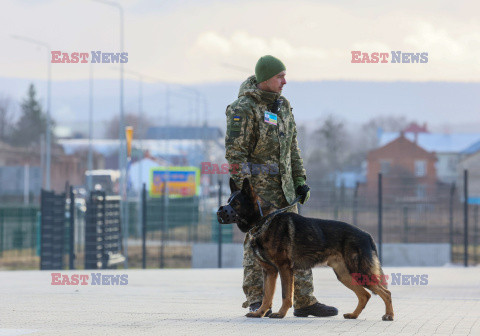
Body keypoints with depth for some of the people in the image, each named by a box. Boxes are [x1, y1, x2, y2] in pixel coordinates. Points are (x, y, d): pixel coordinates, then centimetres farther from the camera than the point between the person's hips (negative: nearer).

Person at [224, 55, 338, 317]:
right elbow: (235, 152, -14)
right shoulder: (244, 108, -12)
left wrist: (300, 181, 13)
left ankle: (304, 302, 6)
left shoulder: (282, 106, 12)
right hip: (255, 183, -7)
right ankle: (256, 302, 3)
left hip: (282, 185, 7)